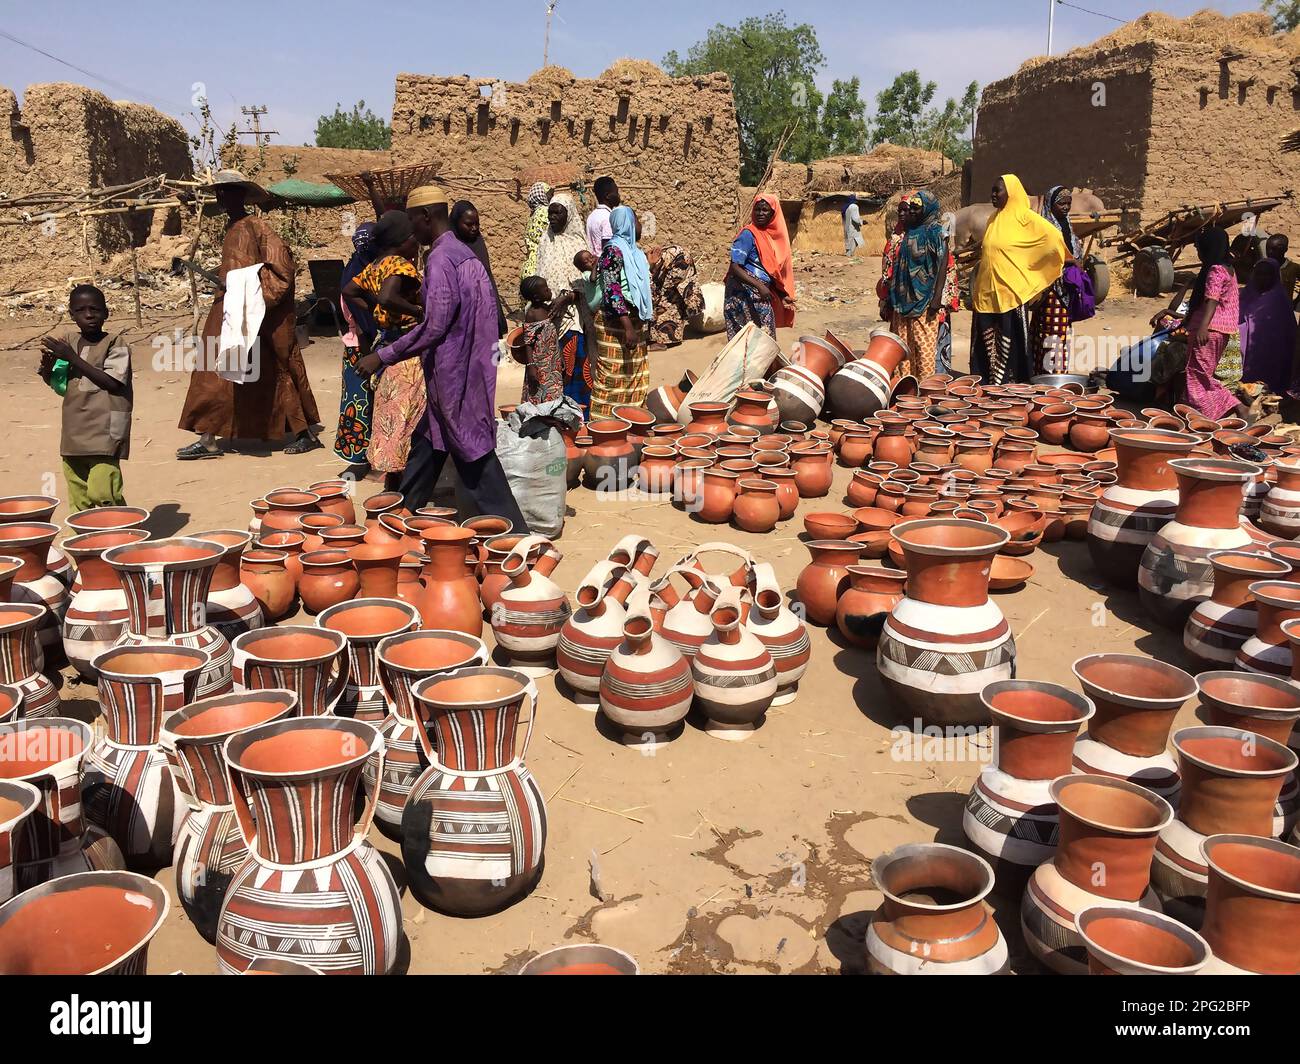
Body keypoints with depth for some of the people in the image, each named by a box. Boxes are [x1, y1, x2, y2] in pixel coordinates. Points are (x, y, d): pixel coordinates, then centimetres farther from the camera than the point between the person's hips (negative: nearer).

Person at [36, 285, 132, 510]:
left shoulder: (116, 342, -5)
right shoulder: (69, 340, 12)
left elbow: (112, 382, -15)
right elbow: (53, 381, 19)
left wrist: (73, 357, -15)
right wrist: (47, 363, -4)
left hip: (104, 432, -6)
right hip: (74, 431, 6)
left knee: (102, 494, -16)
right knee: (79, 499, 11)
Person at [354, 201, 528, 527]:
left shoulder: (442, 258, -17)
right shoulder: (469, 258, 9)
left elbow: (436, 325, -24)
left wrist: (383, 356, -19)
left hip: (451, 371, -9)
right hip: (467, 364, 9)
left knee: (472, 452, -2)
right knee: (427, 440, 18)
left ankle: (513, 532, 2)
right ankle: (403, 513, 31)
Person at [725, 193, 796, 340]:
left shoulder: (774, 234, 11)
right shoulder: (748, 234, -11)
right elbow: (734, 267, -19)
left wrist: (783, 296, 12)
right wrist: (759, 286, -26)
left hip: (761, 296, 8)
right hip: (744, 295, -8)